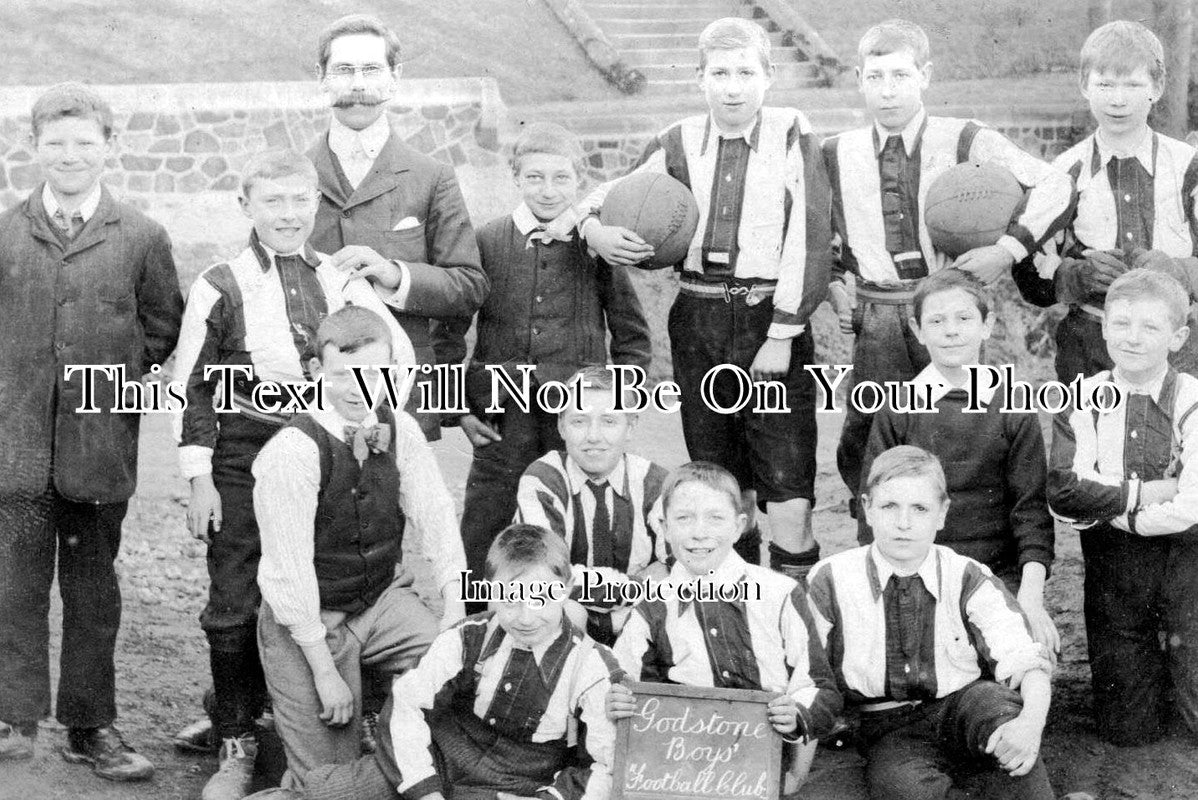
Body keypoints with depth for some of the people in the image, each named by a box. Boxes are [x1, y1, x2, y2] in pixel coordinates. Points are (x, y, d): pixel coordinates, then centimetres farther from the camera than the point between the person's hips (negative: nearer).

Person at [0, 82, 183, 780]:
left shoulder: (141, 238, 0)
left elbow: (163, 328, 10)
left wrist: (125, 384, 5)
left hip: (101, 443, 0)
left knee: (93, 590, 10)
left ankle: (92, 727, 20)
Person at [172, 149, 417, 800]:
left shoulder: (343, 282, 4)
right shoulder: (220, 287, -3)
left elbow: (399, 357, 11)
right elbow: (193, 388, -1)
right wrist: (199, 478, -5)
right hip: (243, 460, -2)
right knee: (235, 606, 0)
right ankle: (237, 745, 15)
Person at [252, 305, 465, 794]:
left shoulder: (399, 429, -4)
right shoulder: (292, 451, -22)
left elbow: (435, 518, -6)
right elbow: (290, 569, -21)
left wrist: (456, 609, -19)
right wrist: (324, 671, -20)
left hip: (386, 598, 5)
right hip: (306, 620, -5)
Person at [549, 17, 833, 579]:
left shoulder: (793, 137, -2)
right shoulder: (678, 144, 8)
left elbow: (810, 243, -7)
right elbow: (609, 194, 15)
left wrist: (782, 335, -12)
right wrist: (593, 230, -10)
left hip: (772, 320, -4)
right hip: (697, 320, 4)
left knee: (787, 485, -8)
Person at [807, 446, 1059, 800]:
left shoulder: (968, 580, -6)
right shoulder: (828, 583, -6)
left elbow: (1028, 664, -15)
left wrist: (1031, 722, -35)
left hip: (967, 709, 2)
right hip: (889, 730, -2)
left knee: (997, 704, -33)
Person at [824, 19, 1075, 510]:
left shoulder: (965, 143, 1)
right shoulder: (837, 155, 9)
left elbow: (1055, 187, -2)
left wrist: (1008, 249, -12)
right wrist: (833, 285, 12)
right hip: (876, 320, 2)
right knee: (864, 439, 0)